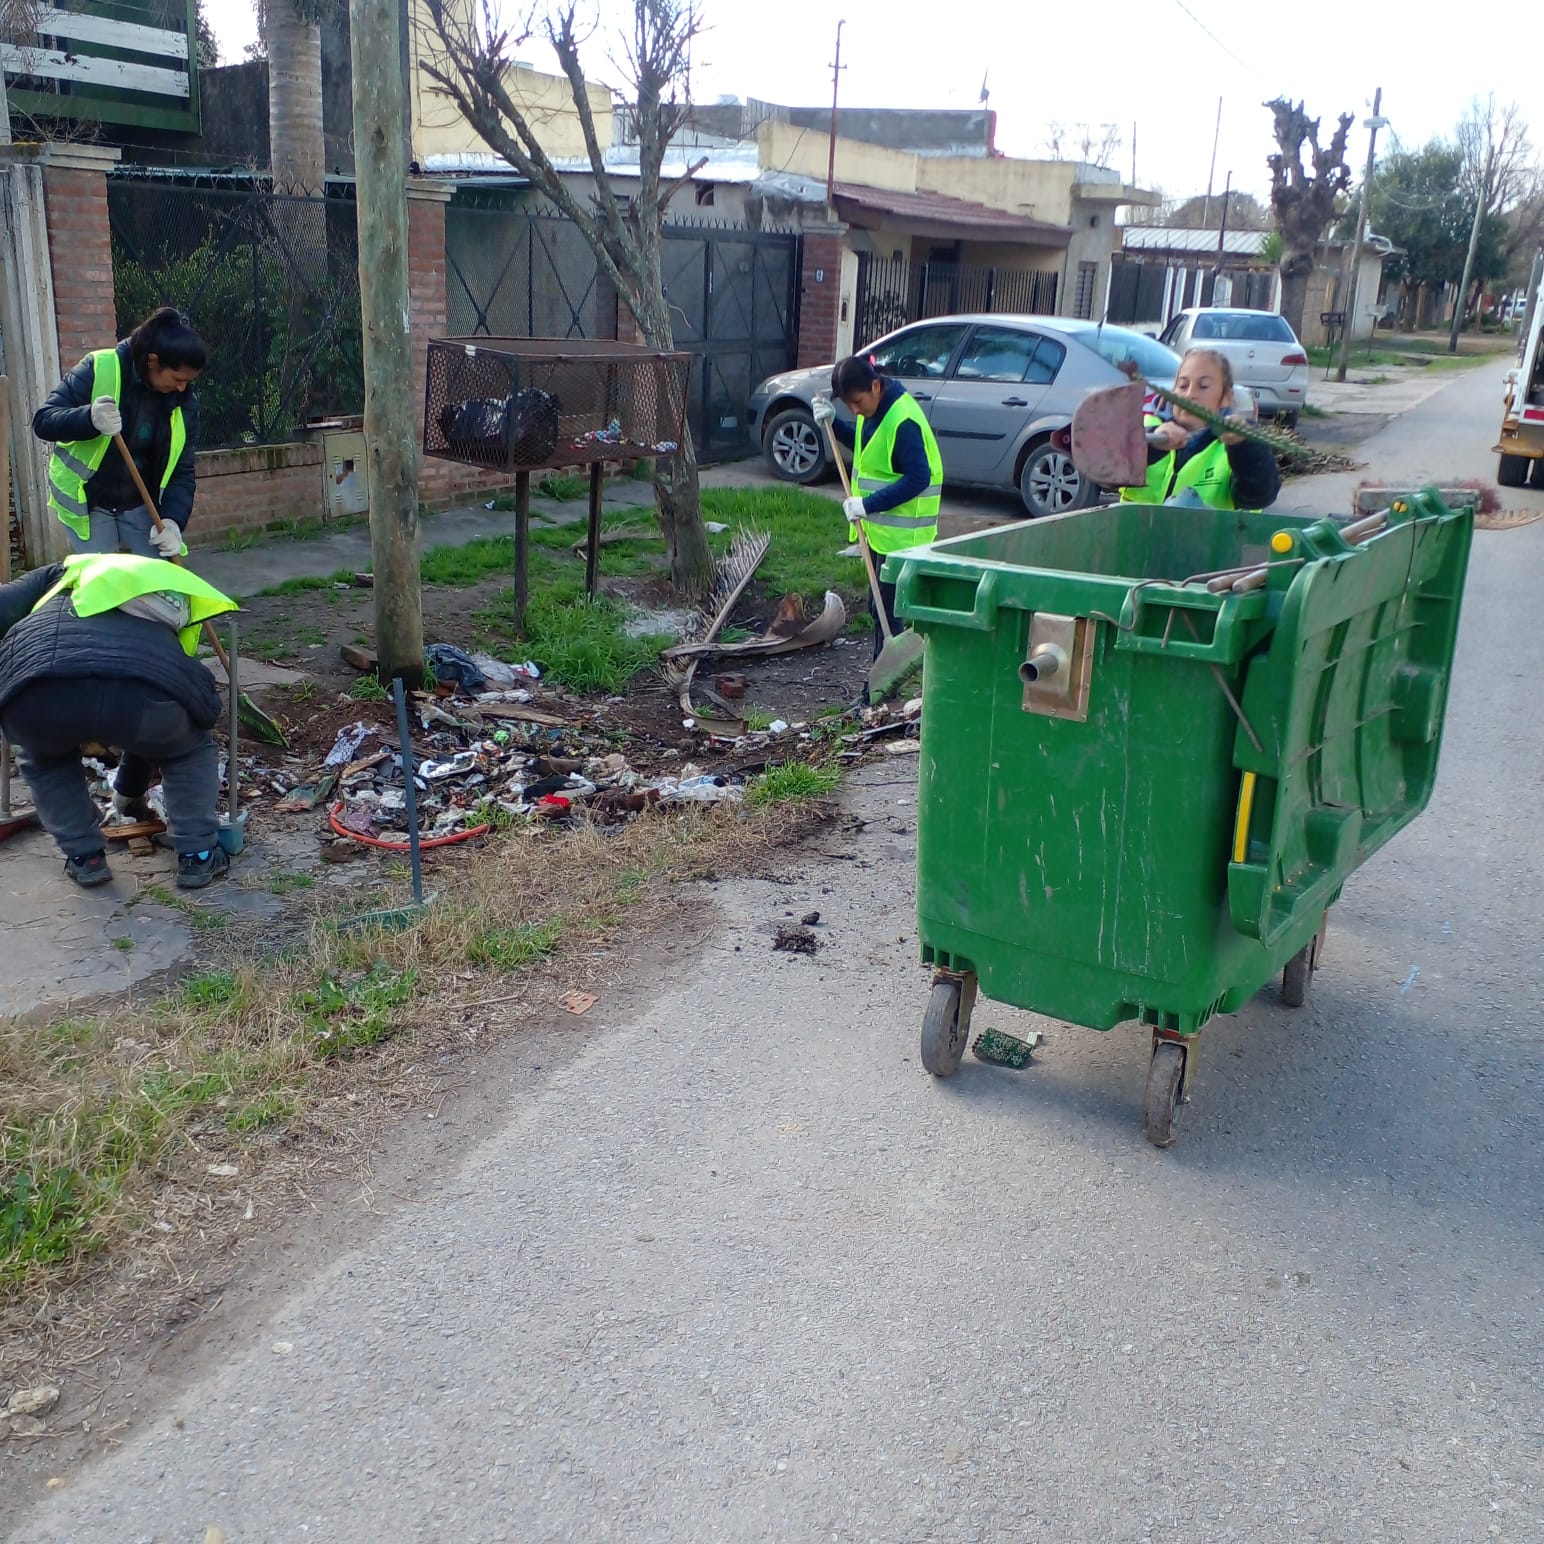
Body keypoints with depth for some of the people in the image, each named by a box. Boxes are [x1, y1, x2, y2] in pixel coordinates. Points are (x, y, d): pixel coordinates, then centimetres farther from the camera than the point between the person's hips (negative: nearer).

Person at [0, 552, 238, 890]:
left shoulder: (72, 570, 39)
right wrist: (130, 790, 64)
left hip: (38, 694, 0)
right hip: (142, 690, 0)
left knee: (44, 758, 36)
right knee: (192, 750, 35)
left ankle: (84, 858, 32)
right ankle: (198, 856, 29)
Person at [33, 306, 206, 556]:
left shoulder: (183, 402, -8)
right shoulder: (100, 370, -19)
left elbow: (182, 470, -6)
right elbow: (43, 420, -21)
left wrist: (174, 519, -22)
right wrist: (90, 419, -41)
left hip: (143, 507, 3)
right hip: (88, 505, -3)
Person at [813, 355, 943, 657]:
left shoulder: (902, 421, -24)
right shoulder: (874, 409, 5)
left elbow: (918, 478, -26)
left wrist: (869, 504, -26)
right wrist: (833, 422, 5)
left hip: (900, 532, -10)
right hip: (881, 526, 10)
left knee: (885, 609, -6)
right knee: (880, 606, 16)